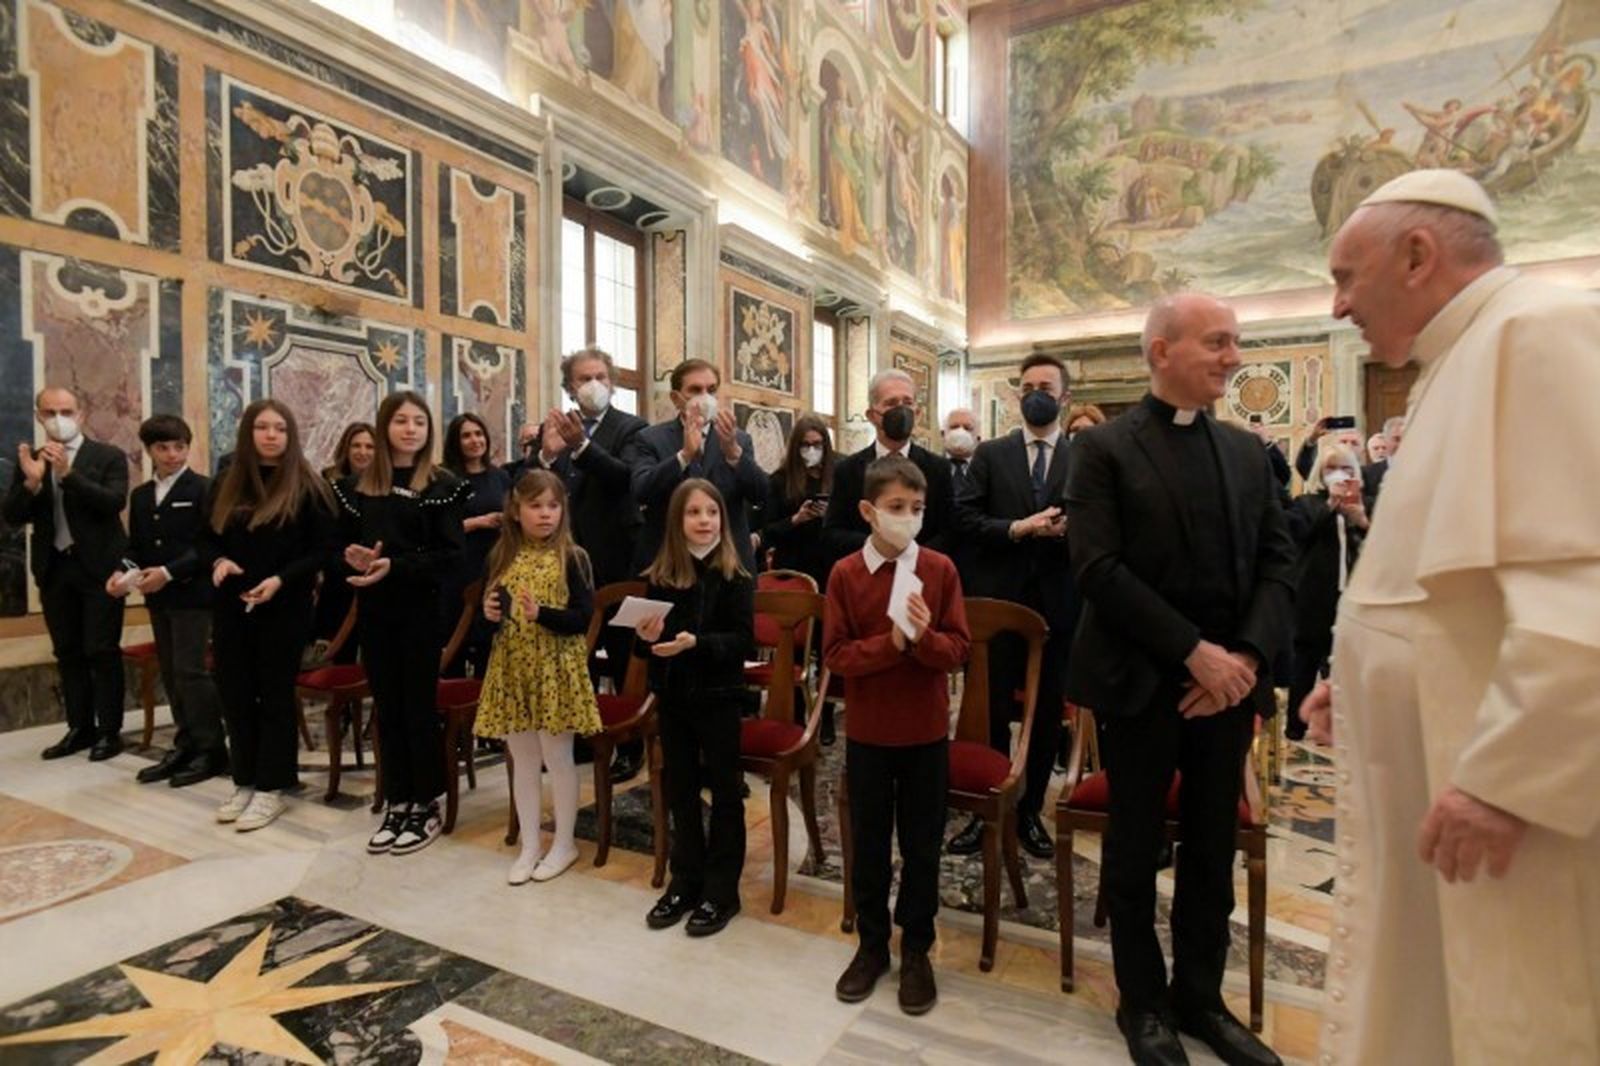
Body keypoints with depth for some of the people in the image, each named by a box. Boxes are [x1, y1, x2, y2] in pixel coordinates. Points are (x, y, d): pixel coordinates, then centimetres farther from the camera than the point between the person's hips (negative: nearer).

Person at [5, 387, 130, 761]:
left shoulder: (109, 457, -2)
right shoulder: (30, 460, 9)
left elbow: (115, 503, -16)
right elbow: (13, 516, 2)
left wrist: (67, 473, -24)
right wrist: (31, 481, -15)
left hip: (98, 567, -4)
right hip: (54, 569, 5)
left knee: (102, 651, -2)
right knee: (67, 653, 10)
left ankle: (110, 730, 6)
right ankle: (80, 727, 19)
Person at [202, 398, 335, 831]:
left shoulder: (306, 486, -5)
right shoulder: (225, 484, 9)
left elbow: (323, 549, -8)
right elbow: (206, 539, 14)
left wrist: (281, 579, -20)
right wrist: (217, 561, -8)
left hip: (284, 609, -5)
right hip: (231, 607, 5)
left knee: (275, 694, 4)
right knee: (235, 694, 10)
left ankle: (271, 787, 14)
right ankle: (244, 781, 25)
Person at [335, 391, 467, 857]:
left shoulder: (443, 484, -4)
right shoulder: (359, 485, 9)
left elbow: (450, 553, -10)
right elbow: (342, 542, 10)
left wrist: (395, 565, -20)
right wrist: (354, 558, -12)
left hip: (421, 609, -4)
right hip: (374, 610, 4)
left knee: (419, 706, 2)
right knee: (386, 708, 11)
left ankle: (426, 807, 15)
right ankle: (396, 803, 23)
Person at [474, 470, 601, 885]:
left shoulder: (571, 557, -8)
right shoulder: (502, 556, 5)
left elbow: (583, 618, -12)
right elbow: (490, 607, 14)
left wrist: (542, 613, -26)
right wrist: (490, 612, -9)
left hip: (555, 669, -4)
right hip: (512, 668, 4)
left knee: (557, 758, 6)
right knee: (522, 761, 13)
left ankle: (564, 844, 24)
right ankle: (530, 846, 27)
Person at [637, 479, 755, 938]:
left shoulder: (735, 577, -10)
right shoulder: (658, 577, 1)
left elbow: (743, 641, -16)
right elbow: (645, 644, 7)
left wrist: (696, 643, -29)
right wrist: (647, 638, -15)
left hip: (718, 696, -4)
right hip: (672, 696, 4)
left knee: (724, 792, 7)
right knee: (680, 791, 15)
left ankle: (721, 891, 21)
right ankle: (686, 881, 31)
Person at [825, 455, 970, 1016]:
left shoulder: (940, 569, -6)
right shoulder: (845, 573, -8)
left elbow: (959, 648, -6)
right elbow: (835, 655, -10)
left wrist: (924, 637, -27)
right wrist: (891, 643, -24)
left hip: (927, 731, 0)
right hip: (867, 732, 0)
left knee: (922, 846, 13)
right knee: (868, 843, 14)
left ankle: (916, 949, 32)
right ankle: (872, 944, 33)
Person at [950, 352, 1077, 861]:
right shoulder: (991, 454, 4)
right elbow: (965, 519, -4)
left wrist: (1067, 529, -18)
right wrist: (1017, 528, -16)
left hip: (1058, 603, 1)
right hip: (999, 599, -1)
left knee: (1048, 714, 11)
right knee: (993, 710, 8)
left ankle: (1030, 811, 27)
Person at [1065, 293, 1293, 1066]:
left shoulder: (1248, 452, 10)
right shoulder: (1105, 448, -6)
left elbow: (1278, 564, 5)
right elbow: (1098, 569, -16)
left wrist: (1247, 655, -11)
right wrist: (1195, 650, -18)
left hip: (1229, 678, 5)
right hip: (1143, 681, -5)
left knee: (1213, 849, 16)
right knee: (1136, 848, 10)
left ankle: (1200, 997, 35)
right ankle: (1143, 1001, 30)